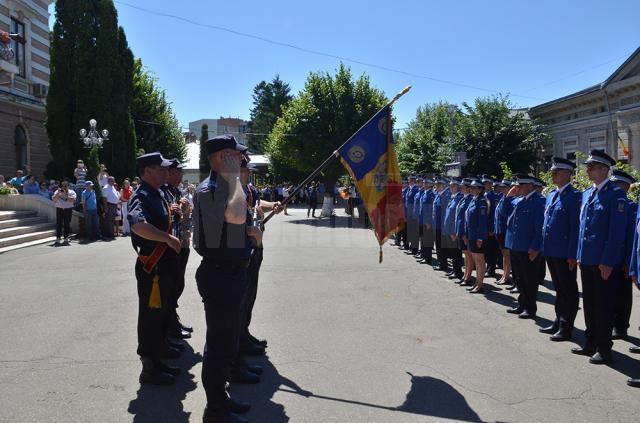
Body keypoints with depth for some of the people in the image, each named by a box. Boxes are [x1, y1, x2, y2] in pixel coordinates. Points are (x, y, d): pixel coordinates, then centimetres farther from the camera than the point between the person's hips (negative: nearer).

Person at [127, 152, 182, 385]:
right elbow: (138, 225, -39)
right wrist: (169, 238, -34)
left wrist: (173, 210, 16)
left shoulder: (157, 195, 12)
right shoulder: (141, 197, -19)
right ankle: (149, 370, 14)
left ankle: (157, 360, 35)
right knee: (151, 317, 1)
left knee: (162, 313, 20)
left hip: (164, 266, 10)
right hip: (151, 267, -10)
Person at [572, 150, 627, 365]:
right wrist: (580, 255, 13)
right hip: (587, 259, 7)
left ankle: (604, 348, 15)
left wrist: (608, 261, -18)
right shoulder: (587, 193, 11)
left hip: (605, 261, -7)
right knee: (589, 304, 15)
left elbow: (617, 231, -16)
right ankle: (591, 343, 27)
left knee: (603, 305, 3)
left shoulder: (616, 194, -12)